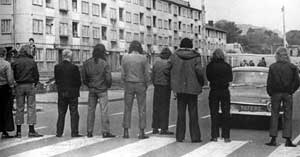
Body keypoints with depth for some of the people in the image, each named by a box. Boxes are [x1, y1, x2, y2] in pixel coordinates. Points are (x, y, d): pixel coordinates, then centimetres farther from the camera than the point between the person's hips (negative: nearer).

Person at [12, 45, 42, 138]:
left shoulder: (15, 62, 0)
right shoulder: (32, 62, -4)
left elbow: (13, 75, 1)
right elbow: (36, 75, 0)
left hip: (19, 86, 2)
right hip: (30, 85, -2)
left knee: (19, 108, 7)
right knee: (31, 107, 2)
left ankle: (18, 131, 8)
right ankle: (31, 131, 0)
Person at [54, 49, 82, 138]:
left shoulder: (57, 67, -2)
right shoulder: (74, 67, -13)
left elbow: (56, 80, 2)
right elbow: (78, 81, -8)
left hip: (61, 93, 4)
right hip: (72, 93, -4)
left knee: (61, 114, 11)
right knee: (74, 114, 4)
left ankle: (59, 133, 13)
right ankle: (74, 133, 3)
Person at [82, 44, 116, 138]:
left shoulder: (87, 63, 0)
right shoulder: (104, 63, -12)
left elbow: (84, 78, 4)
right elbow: (108, 78, -13)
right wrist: (108, 85, 7)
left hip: (91, 90, 4)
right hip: (102, 90, -4)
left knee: (91, 110, 10)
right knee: (104, 111, -1)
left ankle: (89, 132, 12)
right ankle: (105, 132, -3)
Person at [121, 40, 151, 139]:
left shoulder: (125, 58, -2)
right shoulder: (143, 58, -7)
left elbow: (123, 74, -2)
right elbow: (147, 74, -6)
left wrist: (125, 83, 11)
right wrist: (146, 85, 7)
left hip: (128, 85, 2)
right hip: (140, 85, -2)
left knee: (127, 109, 8)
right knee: (142, 109, 5)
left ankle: (126, 132, 7)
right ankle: (142, 133, 3)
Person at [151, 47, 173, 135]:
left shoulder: (156, 63, 6)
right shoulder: (168, 64, -11)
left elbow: (152, 76, 9)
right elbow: (170, 77, -14)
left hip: (157, 87, 6)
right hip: (165, 87, -6)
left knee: (156, 108, 9)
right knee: (164, 108, -2)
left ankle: (155, 128, 11)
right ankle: (163, 129, -1)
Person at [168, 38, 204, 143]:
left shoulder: (175, 56, -1)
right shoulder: (195, 57, -7)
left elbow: (168, 68, -2)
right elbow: (199, 71, -17)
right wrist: (201, 82, -1)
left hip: (179, 87, 2)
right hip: (192, 88, -2)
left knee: (180, 112, 10)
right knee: (193, 112, 6)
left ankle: (180, 136, 11)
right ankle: (195, 137, 7)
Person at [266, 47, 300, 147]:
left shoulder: (272, 67, -3)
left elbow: (269, 82, -4)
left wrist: (270, 94, 5)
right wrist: (291, 91, 5)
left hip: (276, 94, 0)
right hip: (287, 94, 0)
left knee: (274, 115, 7)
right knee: (288, 116, 5)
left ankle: (273, 139, 4)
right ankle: (288, 139, 2)